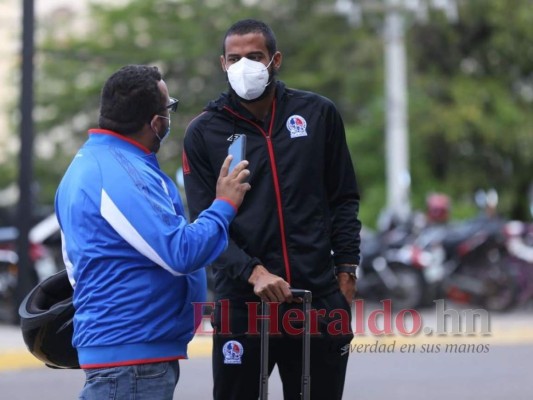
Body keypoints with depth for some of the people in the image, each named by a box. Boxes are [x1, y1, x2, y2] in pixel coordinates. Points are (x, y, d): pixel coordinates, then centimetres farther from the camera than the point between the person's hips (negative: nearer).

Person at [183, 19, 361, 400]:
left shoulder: (318, 114, 6)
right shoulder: (204, 132, 1)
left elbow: (344, 198, 11)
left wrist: (346, 269, 3)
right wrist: (252, 272, -18)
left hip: (319, 295, 1)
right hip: (242, 299, -1)